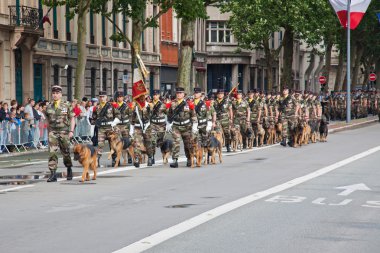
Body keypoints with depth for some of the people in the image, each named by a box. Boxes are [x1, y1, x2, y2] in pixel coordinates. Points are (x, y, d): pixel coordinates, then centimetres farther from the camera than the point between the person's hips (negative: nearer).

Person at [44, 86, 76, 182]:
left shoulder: (67, 105, 0)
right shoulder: (49, 107, 9)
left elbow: (72, 119, 1)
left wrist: (71, 131, -8)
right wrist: (48, 133, 14)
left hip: (64, 132, -2)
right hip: (52, 132, 2)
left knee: (66, 153, 8)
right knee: (52, 153, -10)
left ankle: (69, 170, 33)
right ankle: (53, 174, -10)